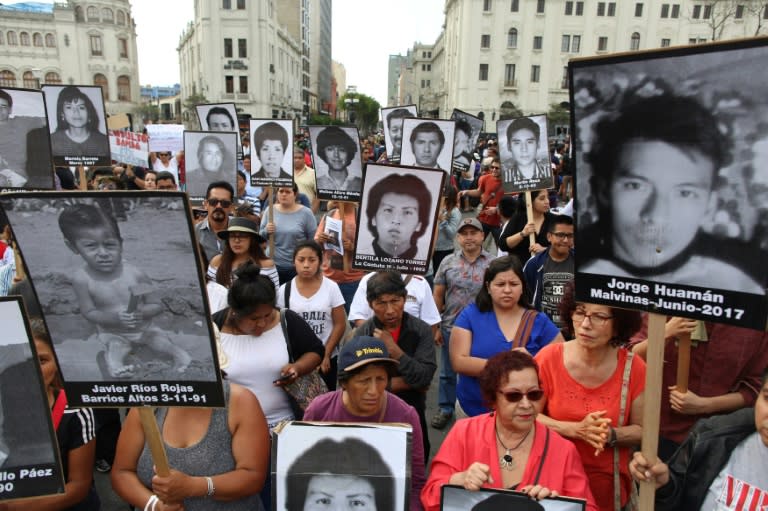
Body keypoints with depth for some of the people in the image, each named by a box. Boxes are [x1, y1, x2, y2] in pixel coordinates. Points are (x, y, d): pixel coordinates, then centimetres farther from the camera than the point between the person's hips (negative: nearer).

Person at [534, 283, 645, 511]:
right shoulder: (549, 357, -14)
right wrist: (576, 430, -21)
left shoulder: (633, 368, -11)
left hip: (609, 484, 1)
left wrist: (610, 435, -21)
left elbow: (641, 430, -2)